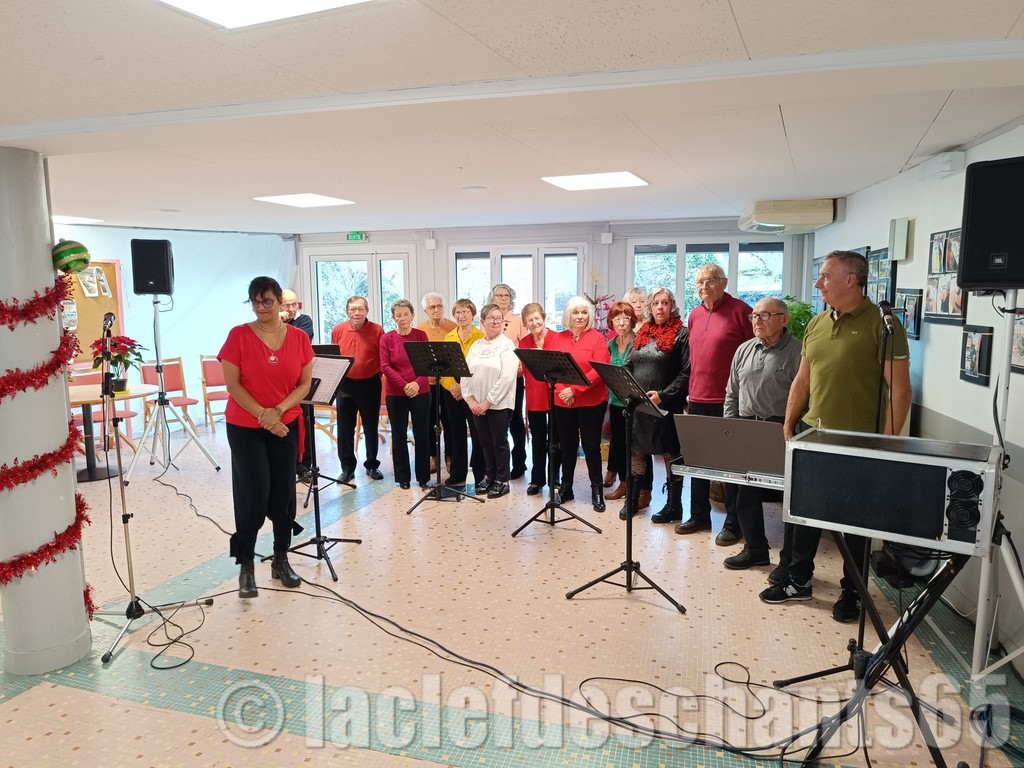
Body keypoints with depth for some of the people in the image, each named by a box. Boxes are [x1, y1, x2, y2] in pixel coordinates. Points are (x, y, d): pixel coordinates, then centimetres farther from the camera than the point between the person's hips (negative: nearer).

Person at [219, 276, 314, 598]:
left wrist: (278, 410, -14)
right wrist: (262, 414, -16)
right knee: (254, 496, -4)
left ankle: (281, 560, 22)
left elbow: (305, 384, 0)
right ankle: (246, 566, 11)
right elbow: (232, 384, -9)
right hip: (245, 428, -3)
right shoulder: (239, 336, -8)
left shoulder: (299, 338, -1)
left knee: (283, 494, 7)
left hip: (286, 425, 3)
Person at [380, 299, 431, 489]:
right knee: (399, 436, 7)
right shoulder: (387, 338, 0)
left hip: (420, 393, 0)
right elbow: (385, 367, -6)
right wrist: (404, 385, -16)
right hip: (395, 394, 0)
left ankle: (423, 477, 16)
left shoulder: (421, 335, 2)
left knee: (422, 435, 4)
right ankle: (403, 477, 18)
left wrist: (417, 383, -19)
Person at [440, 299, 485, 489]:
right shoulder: (449, 337, 10)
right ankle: (457, 475, 20)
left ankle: (480, 475, 10)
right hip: (452, 393, 5)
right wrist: (452, 386, -10)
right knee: (456, 434, 11)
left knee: (478, 434, 0)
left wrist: (465, 386, -19)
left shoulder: (481, 337, -4)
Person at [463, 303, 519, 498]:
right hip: (477, 404, 5)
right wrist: (471, 399, -6)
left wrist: (488, 402, -17)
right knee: (485, 442, 13)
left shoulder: (507, 346, -8)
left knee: (499, 442, 4)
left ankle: (502, 481, 16)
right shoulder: (475, 345, 10)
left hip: (499, 404, -5)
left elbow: (506, 378, -17)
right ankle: (489, 476, 27)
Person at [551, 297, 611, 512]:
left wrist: (575, 389, -19)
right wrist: (562, 390, -12)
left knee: (591, 445, 3)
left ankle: (597, 489, 15)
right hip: (563, 402, 4)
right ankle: (565, 487, 23)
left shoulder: (597, 338, -4)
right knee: (567, 445, 12)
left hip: (592, 402, -3)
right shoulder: (559, 338, 8)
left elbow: (599, 370, -14)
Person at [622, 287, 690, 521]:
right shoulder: (642, 333, 13)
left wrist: (663, 394, -19)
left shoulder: (681, 334, -5)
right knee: (634, 450, 12)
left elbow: (686, 372, -12)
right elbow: (628, 366, 16)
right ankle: (632, 500, 25)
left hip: (666, 405, -6)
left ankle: (674, 504, 17)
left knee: (670, 454, 4)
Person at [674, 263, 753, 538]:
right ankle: (699, 515, 28)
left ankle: (733, 523, 13)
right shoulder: (694, 315, 12)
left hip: (729, 402, -6)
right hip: (698, 401, 7)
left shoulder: (740, 310, -7)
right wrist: (691, 393, 15)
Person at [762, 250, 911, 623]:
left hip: (859, 441, -6)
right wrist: (788, 427, 11)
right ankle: (797, 579, 28)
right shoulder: (816, 324, 9)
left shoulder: (882, 324, -10)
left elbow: (900, 389, -12)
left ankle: (851, 592, 24)